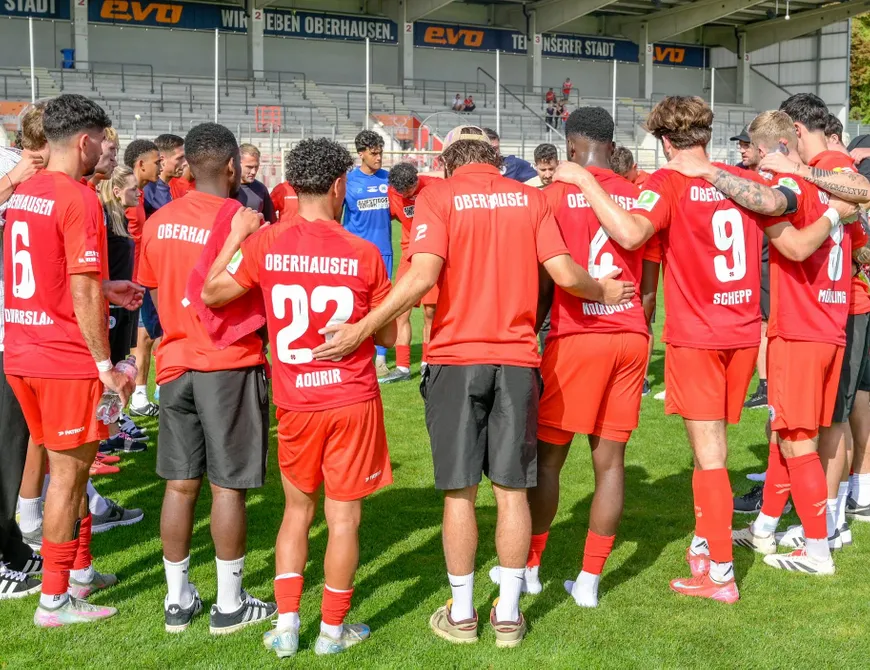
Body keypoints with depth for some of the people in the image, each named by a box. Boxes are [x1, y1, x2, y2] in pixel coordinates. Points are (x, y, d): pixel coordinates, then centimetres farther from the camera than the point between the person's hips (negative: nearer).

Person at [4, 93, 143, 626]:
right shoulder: (79, 199, -16)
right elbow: (82, 293, -20)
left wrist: (106, 289, 20)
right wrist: (107, 366, -14)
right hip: (66, 360, -8)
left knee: (70, 463, 20)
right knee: (69, 471, 2)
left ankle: (80, 571, 32)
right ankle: (55, 600, 12)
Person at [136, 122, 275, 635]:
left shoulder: (158, 222, 5)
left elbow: (156, 293, 12)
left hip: (176, 365, 6)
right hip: (231, 366, -6)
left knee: (180, 484, 11)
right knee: (228, 486, 2)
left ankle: (178, 600, 19)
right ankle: (229, 604, 11)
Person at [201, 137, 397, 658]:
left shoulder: (265, 244, -7)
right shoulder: (364, 254, -10)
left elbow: (212, 294, 6)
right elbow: (389, 335, -1)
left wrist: (236, 236, 14)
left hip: (296, 403, 2)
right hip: (353, 401, -2)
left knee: (297, 510, 19)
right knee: (344, 517, 8)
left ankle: (286, 625, 18)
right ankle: (333, 630, 19)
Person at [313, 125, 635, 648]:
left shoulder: (438, 197, -2)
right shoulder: (530, 197, 6)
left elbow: (422, 276, -17)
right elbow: (565, 274, -1)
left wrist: (360, 331, -15)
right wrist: (604, 291, 19)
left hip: (457, 359, -2)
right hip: (517, 360, 2)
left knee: (460, 490, 7)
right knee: (512, 488, 9)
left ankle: (461, 614, 16)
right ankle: (509, 614, 17)